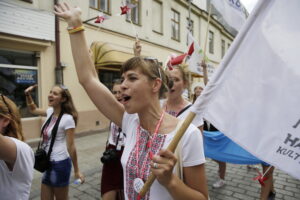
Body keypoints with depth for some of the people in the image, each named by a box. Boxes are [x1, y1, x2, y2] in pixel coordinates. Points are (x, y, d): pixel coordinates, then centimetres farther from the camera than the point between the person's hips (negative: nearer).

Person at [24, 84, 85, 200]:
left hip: (60, 164, -7)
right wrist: (28, 95, 6)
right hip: (48, 163, 7)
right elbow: (33, 110, 22)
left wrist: (76, 171, -12)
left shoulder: (67, 119, -20)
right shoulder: (50, 112, 1)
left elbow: (71, 147, -17)